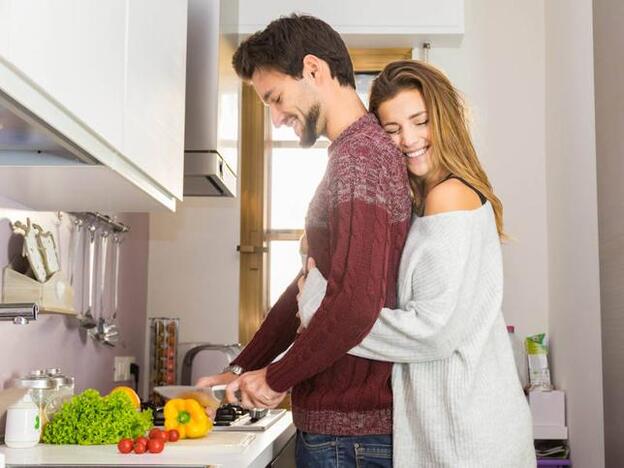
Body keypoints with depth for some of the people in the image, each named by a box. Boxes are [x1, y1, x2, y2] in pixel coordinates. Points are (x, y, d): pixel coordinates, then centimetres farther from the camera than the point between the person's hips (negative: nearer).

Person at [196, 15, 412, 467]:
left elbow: (356, 305, -28)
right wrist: (242, 369, 14)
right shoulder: (364, 151, 16)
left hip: (348, 430, -9)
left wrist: (276, 377, -13)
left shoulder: (358, 156, -18)